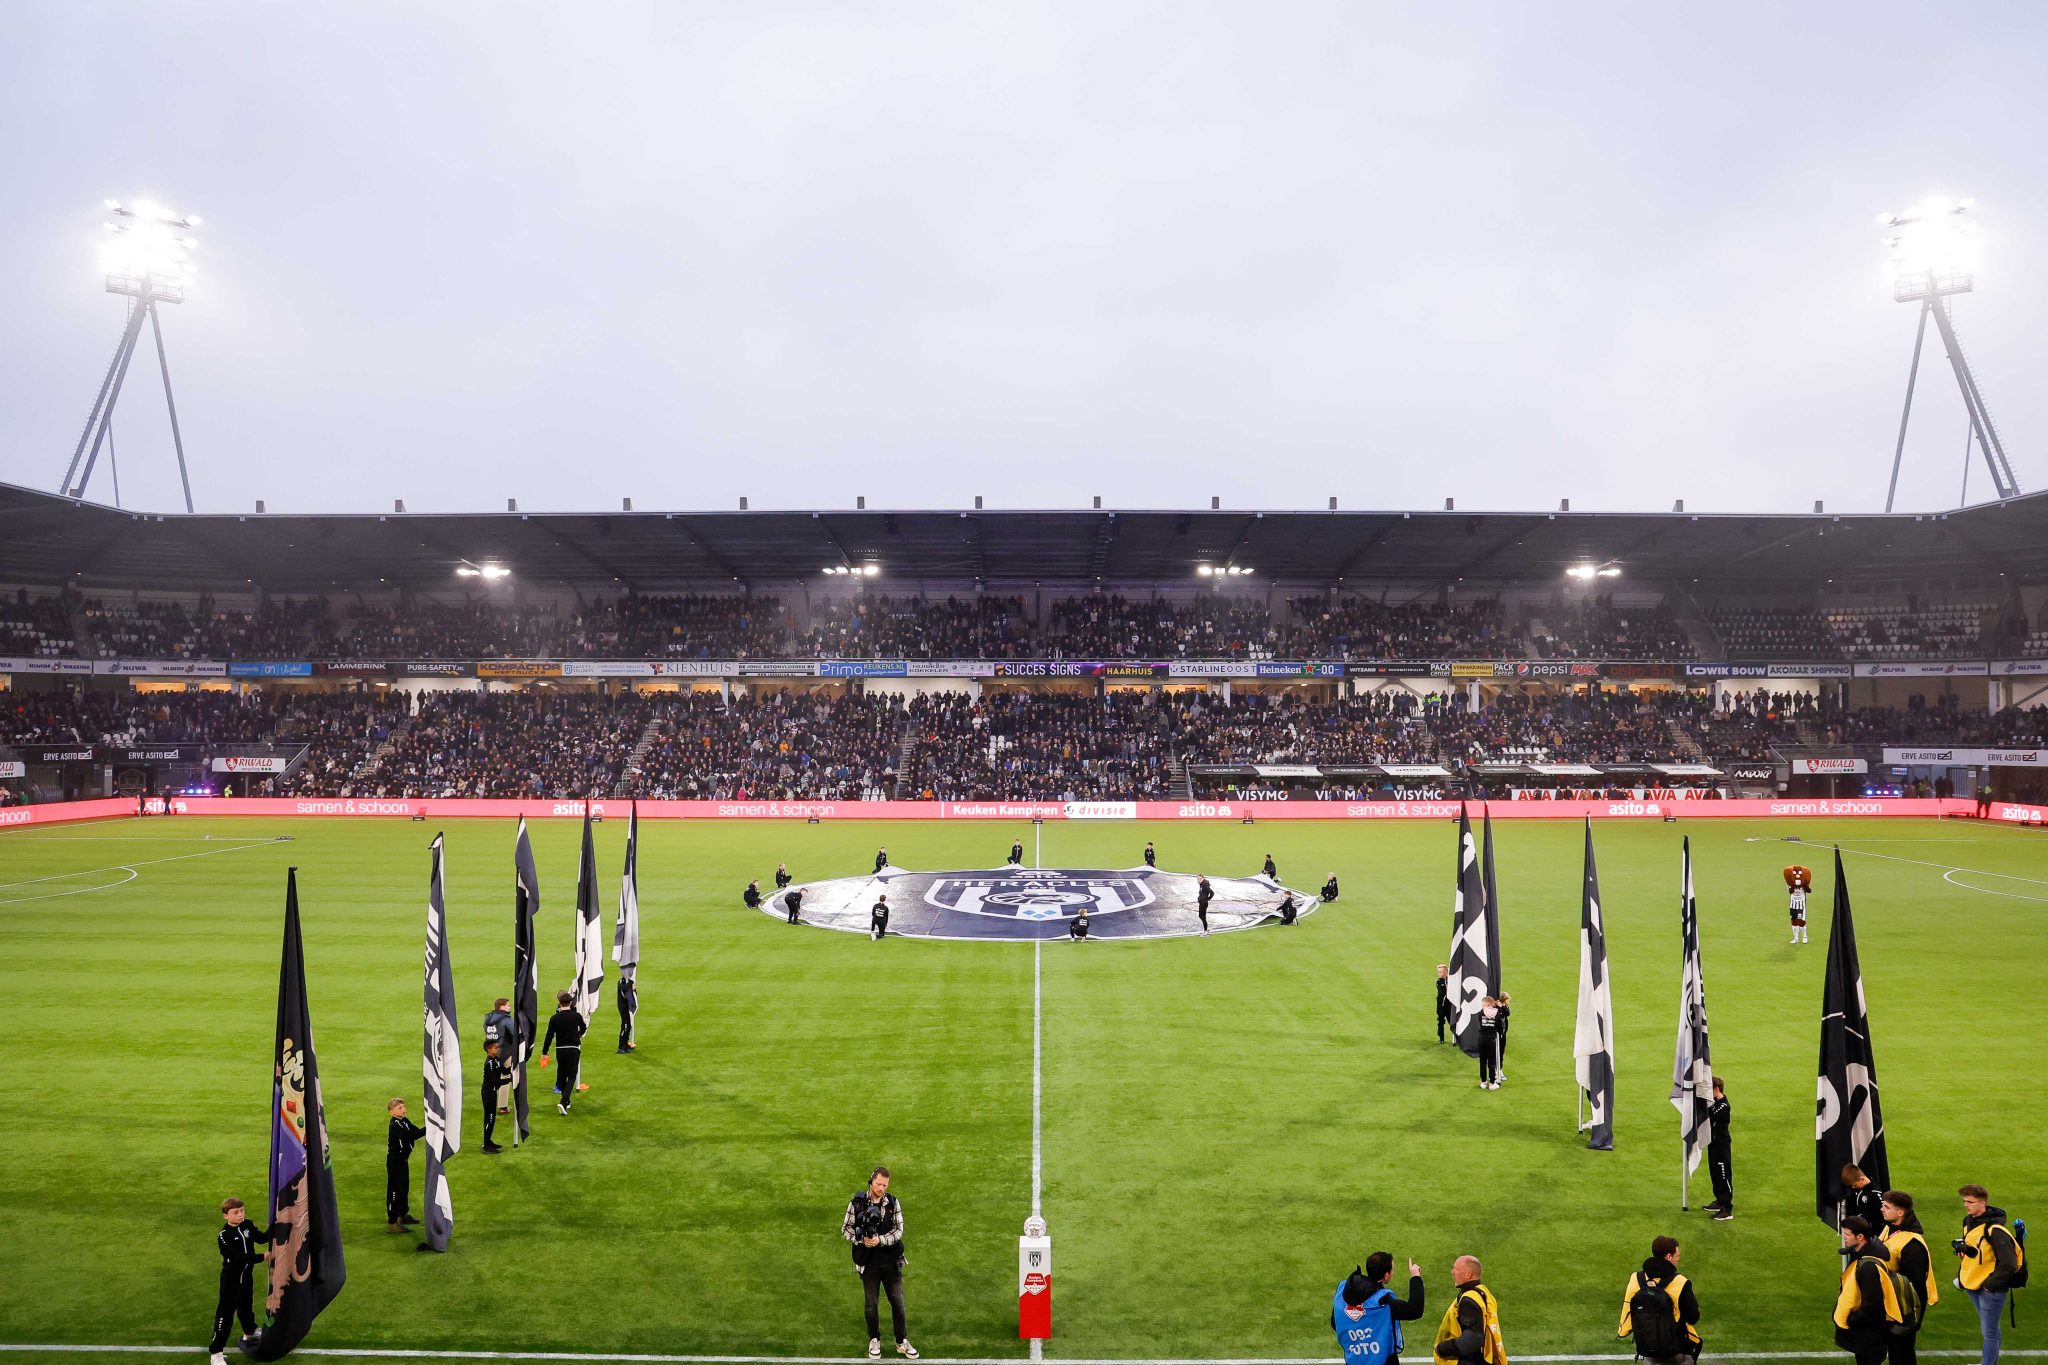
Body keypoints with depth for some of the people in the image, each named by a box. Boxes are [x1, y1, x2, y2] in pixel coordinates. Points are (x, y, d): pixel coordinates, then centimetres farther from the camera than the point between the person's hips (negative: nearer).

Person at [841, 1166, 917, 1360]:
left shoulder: (893, 1202, -7)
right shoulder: (857, 1203, -9)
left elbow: (899, 1230, -9)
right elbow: (845, 1228, -3)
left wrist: (880, 1240, -24)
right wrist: (860, 1239, -19)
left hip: (891, 1261, 1)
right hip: (868, 1262, -1)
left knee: (897, 1302, 9)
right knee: (871, 1304, 12)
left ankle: (902, 1342, 24)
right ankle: (874, 1341, 32)